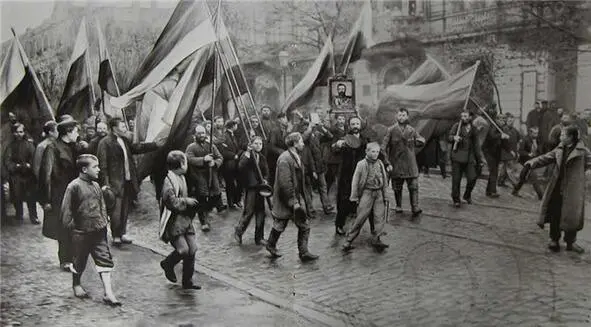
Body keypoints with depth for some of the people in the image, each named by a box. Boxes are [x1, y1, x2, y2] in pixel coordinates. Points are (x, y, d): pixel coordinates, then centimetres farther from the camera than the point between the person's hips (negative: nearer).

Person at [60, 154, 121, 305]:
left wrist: (104, 221, 12)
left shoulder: (96, 185, 8)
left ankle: (108, 293, -1)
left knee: (105, 259, -1)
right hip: (81, 232, -6)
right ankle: (76, 284, 38)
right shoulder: (74, 186, -14)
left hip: (99, 231, 6)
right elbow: (66, 209, -11)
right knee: (80, 261, 12)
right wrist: (71, 225, -8)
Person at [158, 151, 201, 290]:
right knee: (183, 249, -15)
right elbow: (172, 202, -22)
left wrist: (190, 202, 9)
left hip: (185, 220, 8)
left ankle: (187, 281, 13)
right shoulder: (169, 181, -16)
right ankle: (167, 264, 16)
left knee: (192, 249, 2)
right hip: (174, 222, -8)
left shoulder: (181, 178, 14)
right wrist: (187, 201, -10)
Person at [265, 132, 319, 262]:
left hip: (297, 197, 9)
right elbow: (285, 183, -25)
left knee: (304, 225, 8)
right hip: (286, 199, -9)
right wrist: (293, 202, -24)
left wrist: (300, 199, 16)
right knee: (280, 225, 8)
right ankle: (271, 245, 29)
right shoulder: (284, 159, -21)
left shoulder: (296, 157, 9)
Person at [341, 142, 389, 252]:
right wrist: (354, 197, -4)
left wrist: (384, 194, 14)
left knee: (380, 216, -3)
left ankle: (376, 239, 4)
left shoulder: (380, 164, 8)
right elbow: (355, 181, -3)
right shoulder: (361, 164, -5)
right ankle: (349, 240, 3)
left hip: (379, 193, 4)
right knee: (361, 217, -5)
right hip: (367, 192, -4)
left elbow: (384, 179, 16)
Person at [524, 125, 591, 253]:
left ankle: (570, 242, 17)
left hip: (572, 189, -4)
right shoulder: (559, 149, 8)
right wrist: (533, 162, -7)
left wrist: (577, 171, -6)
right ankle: (554, 239, 19)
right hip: (557, 187, 4)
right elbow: (546, 158, 6)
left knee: (571, 215, 2)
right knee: (555, 214, 7)